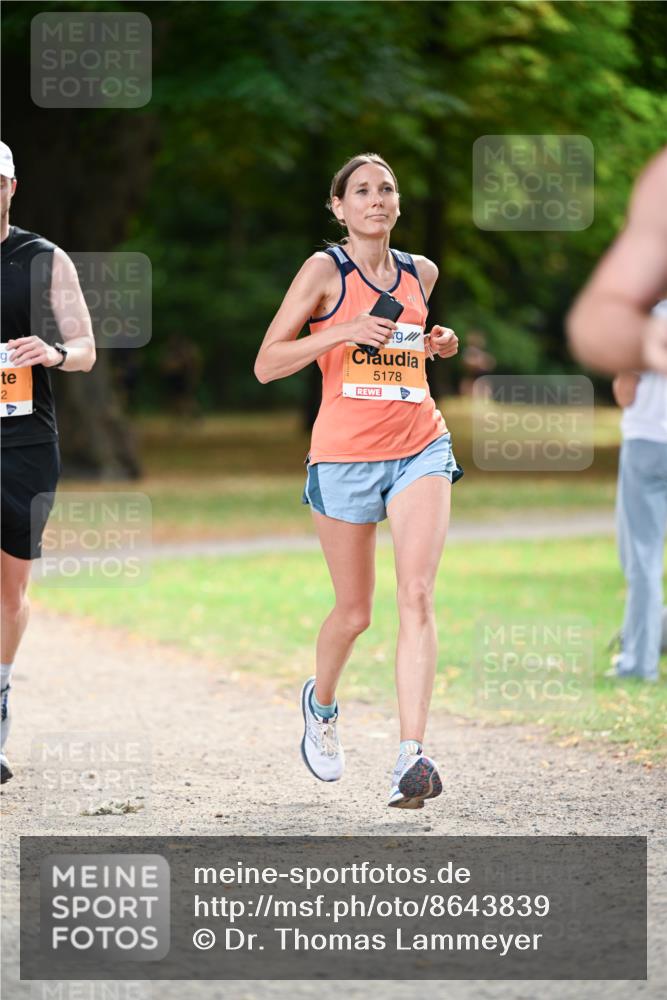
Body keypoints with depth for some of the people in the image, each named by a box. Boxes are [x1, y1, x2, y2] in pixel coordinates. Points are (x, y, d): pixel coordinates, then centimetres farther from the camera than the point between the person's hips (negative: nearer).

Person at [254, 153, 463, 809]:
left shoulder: (420, 273, 11)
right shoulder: (325, 270, -3)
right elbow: (266, 364, -8)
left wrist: (436, 345, 9)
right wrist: (344, 332, -19)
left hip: (420, 447, 3)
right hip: (344, 453, -3)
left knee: (416, 594, -16)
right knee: (354, 612, 7)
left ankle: (411, 756, -22)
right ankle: (320, 702, 40)